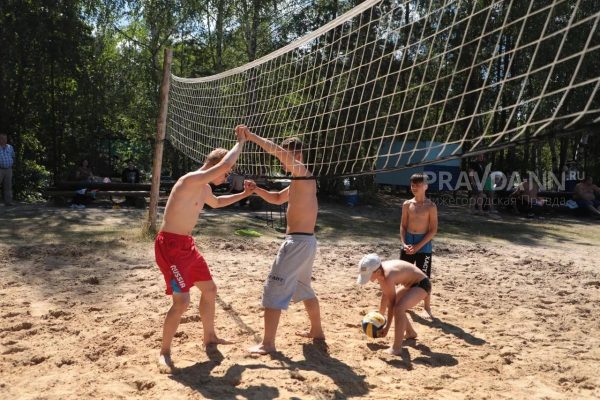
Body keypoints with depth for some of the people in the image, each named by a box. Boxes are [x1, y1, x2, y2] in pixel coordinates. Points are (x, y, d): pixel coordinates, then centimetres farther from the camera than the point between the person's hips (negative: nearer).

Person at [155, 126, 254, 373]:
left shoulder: (204, 188, 11)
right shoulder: (191, 180, -20)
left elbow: (216, 203, 34)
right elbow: (225, 162, -31)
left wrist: (243, 195, 25)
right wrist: (241, 142, -15)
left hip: (186, 244, 10)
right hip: (170, 245, -10)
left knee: (210, 289, 17)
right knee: (182, 301, -15)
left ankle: (209, 337, 36)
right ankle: (164, 352, 4)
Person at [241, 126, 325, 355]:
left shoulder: (303, 173, -11)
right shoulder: (298, 181, 17)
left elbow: (277, 151, -23)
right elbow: (277, 198, 27)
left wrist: (252, 137, -18)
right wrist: (256, 190, 12)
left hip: (298, 242, -11)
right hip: (305, 241, 11)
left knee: (274, 289, -6)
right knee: (303, 287, 25)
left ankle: (268, 343, -2)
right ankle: (317, 331, 38)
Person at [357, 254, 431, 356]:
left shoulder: (388, 276, -33)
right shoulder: (380, 271, -7)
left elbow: (392, 302, -22)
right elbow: (385, 296, 8)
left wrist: (387, 327, -13)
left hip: (422, 284, -10)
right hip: (411, 284, 10)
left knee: (398, 308, -29)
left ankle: (396, 349, -21)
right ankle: (410, 333, 45)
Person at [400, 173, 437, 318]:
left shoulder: (430, 206, -8)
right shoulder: (407, 204, 4)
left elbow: (433, 230, -10)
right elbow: (403, 226, 7)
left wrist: (418, 246, -16)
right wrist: (404, 243, -8)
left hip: (423, 245, -4)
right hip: (408, 243, 4)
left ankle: (427, 306, 15)